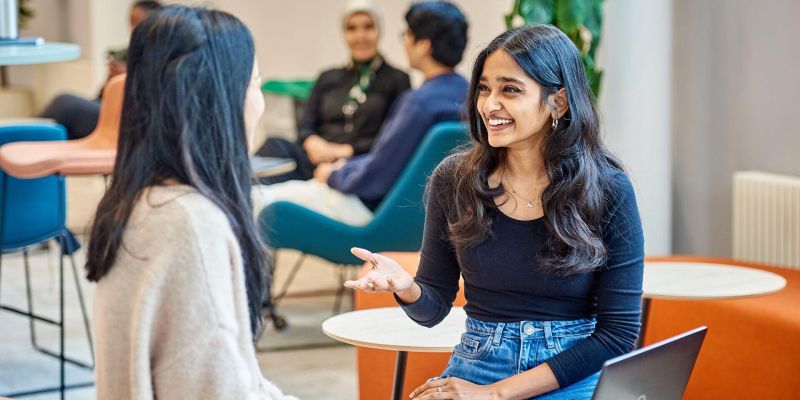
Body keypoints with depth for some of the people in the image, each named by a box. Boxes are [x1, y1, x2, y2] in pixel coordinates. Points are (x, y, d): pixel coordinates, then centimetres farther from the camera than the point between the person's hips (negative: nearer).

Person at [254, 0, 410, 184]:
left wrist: (348, 150, -12)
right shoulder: (327, 79, 26)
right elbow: (305, 126, 15)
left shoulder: (397, 80, 13)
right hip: (317, 159, 3)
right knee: (275, 145, -31)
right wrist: (312, 143, -10)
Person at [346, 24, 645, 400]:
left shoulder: (607, 189, -8)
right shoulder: (454, 179, 0)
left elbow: (619, 332, -7)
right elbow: (432, 309, 7)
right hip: (476, 366, 2)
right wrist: (406, 287, -17)